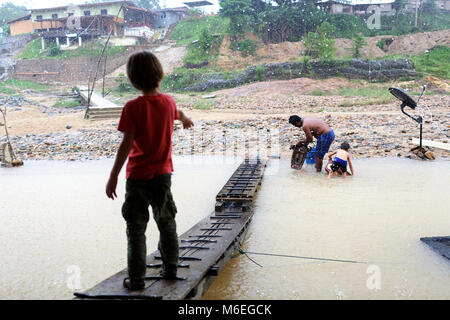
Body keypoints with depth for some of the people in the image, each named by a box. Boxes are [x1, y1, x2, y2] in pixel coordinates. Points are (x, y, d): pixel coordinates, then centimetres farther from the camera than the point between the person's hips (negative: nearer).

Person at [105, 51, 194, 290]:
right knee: (167, 225, 19)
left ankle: (136, 279, 13)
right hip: (163, 175, 5)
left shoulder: (133, 107, -16)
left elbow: (126, 145, -19)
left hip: (138, 178, -4)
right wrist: (185, 119, 48)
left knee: (136, 230, 6)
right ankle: (170, 269, 31)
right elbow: (177, 113, 24)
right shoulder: (168, 102, -1)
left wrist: (113, 177, -14)